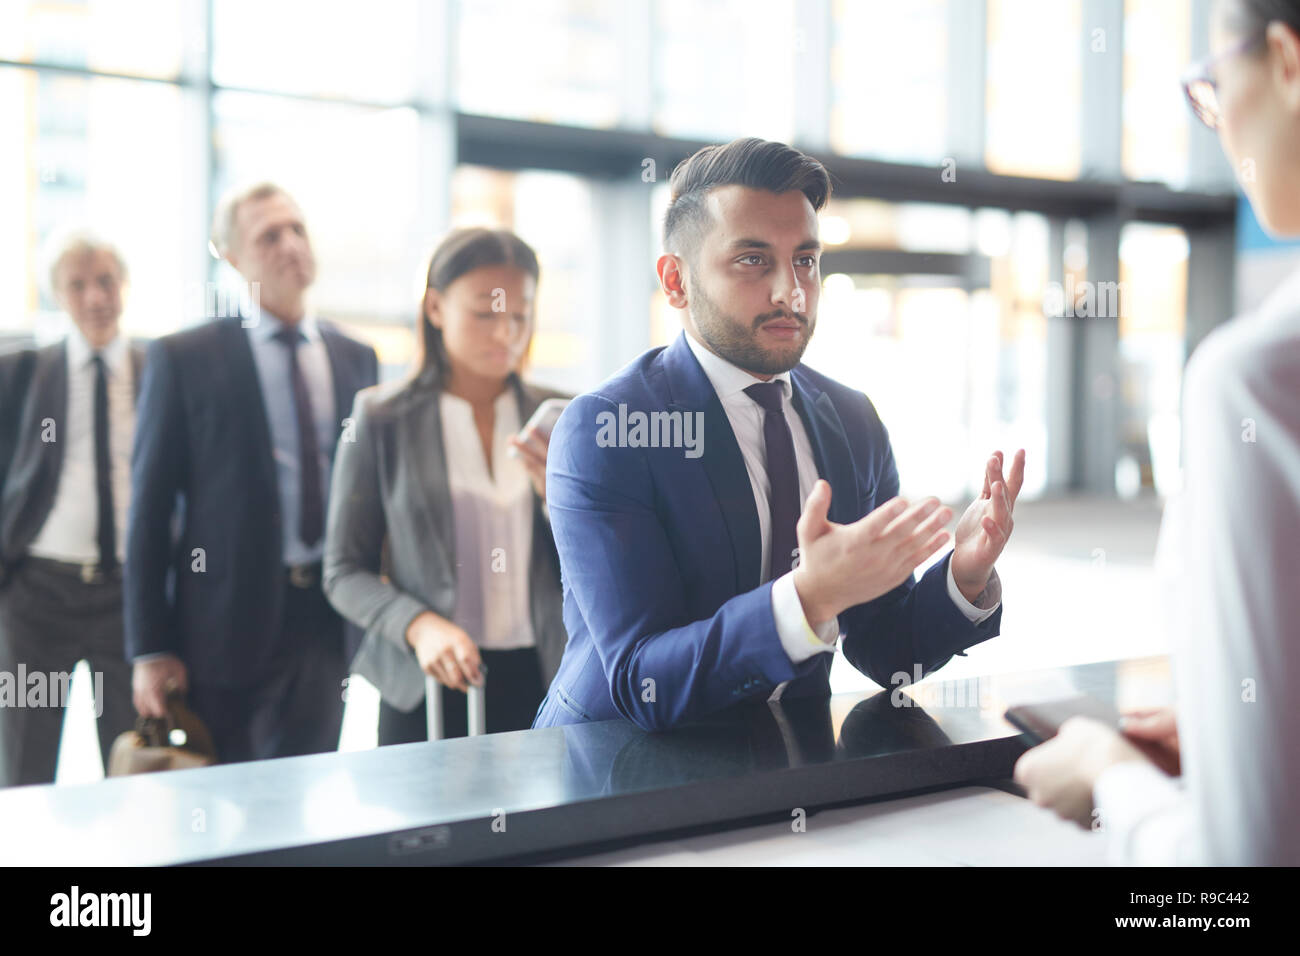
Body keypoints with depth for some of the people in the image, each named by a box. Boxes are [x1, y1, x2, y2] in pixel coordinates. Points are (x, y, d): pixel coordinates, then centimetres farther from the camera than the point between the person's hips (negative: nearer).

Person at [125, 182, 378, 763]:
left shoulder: (356, 358, 9)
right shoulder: (183, 359, -4)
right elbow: (150, 509, -4)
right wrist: (150, 648, -8)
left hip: (329, 619, 3)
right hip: (228, 621, -3)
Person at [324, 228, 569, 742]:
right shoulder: (382, 418, -2)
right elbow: (344, 572, -1)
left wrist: (560, 496, -12)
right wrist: (418, 625, -18)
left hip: (540, 682, 2)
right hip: (430, 686, -2)